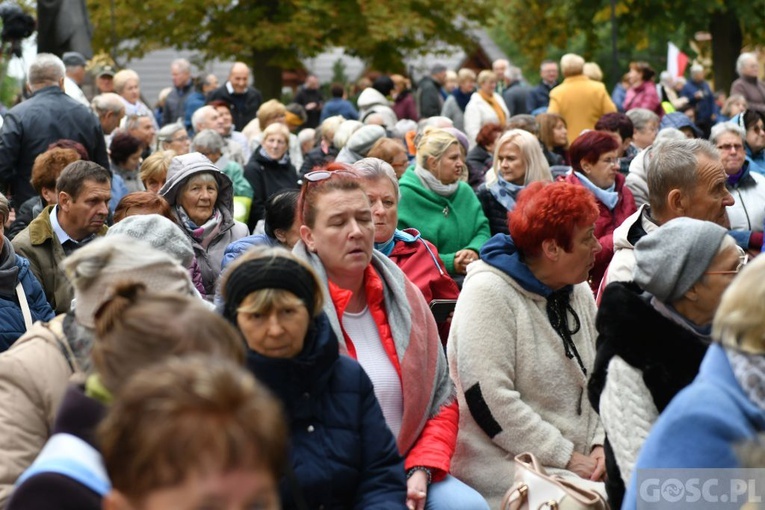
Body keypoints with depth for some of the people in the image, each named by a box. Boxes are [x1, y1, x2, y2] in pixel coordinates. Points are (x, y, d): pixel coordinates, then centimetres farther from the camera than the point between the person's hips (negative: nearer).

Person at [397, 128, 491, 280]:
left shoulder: (464, 191, 16)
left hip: (467, 278, 5)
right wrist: (449, 263, -19)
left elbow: (483, 229, 12)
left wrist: (474, 251, -12)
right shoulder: (405, 196, -7)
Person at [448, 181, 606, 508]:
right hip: (509, 467, -7)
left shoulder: (578, 291, 12)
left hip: (578, 462, 7)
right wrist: (566, 457, -16)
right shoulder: (489, 294, -13)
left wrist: (601, 444, -2)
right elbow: (490, 400, -19)